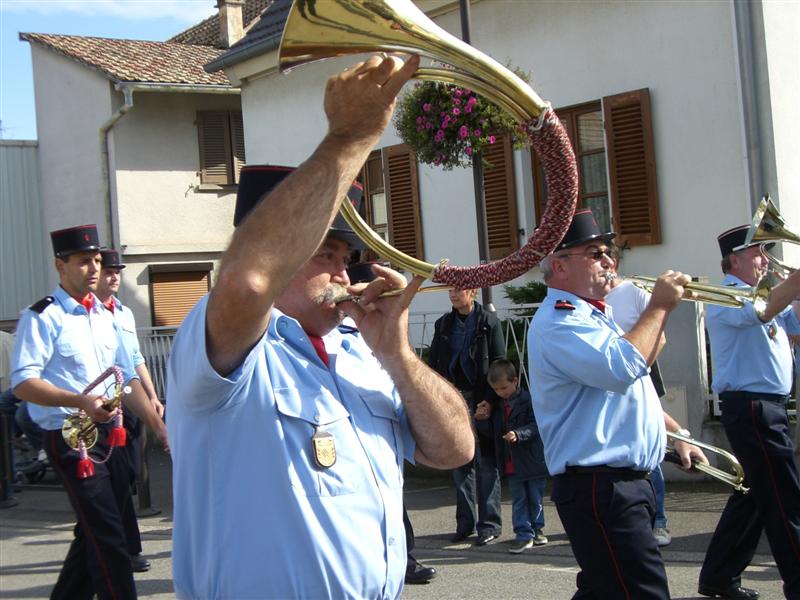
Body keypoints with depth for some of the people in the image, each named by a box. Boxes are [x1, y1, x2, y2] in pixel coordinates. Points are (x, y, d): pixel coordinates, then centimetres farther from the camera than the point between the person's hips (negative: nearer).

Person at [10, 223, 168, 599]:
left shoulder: (104, 316, 15)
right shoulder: (42, 318, -8)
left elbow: (126, 378, 18)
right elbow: (23, 383, -17)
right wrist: (80, 402, -30)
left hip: (108, 434, 8)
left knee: (94, 533, 16)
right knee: (107, 538, -10)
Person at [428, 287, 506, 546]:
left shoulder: (489, 322, -2)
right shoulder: (443, 324, 11)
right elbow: (433, 363, 12)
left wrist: (490, 401, -11)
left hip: (482, 402, -4)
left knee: (487, 464, -2)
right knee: (460, 464, 8)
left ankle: (489, 524, 3)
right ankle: (465, 522, 15)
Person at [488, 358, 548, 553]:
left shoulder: (528, 400, -13)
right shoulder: (499, 405, 8)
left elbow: (535, 426, -19)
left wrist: (518, 434, -34)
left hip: (533, 460, -5)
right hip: (512, 462, 5)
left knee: (535, 499, 9)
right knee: (518, 499, 6)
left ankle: (537, 528, 25)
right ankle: (524, 534, 9)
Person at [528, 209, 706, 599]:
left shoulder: (593, 315, 20)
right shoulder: (556, 322, -14)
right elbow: (623, 367, -28)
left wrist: (676, 433, 24)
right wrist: (659, 307, -15)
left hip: (627, 481, 11)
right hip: (598, 488, -11)